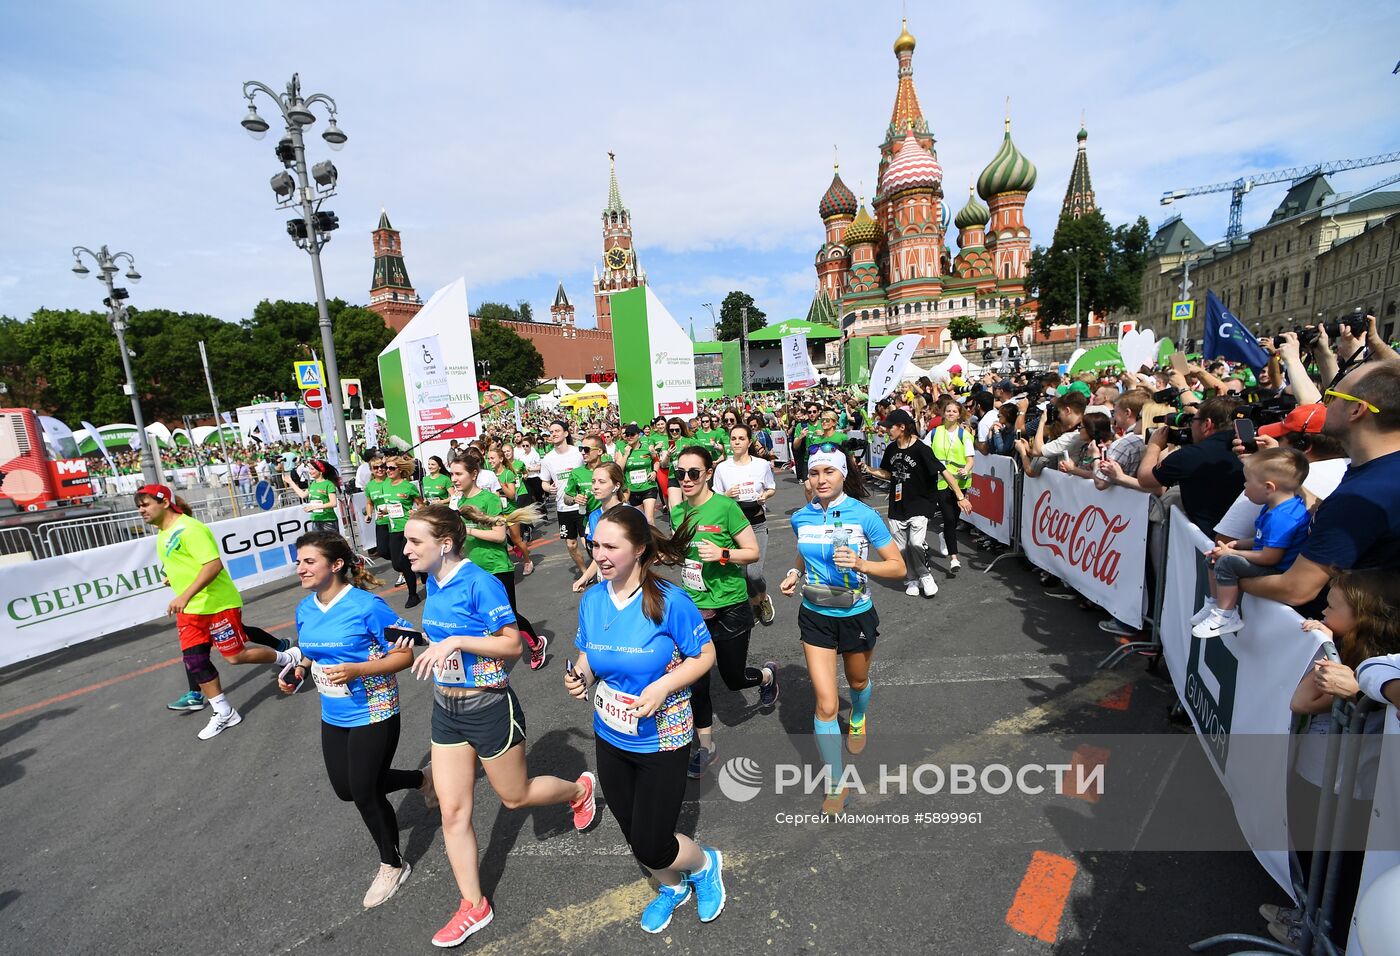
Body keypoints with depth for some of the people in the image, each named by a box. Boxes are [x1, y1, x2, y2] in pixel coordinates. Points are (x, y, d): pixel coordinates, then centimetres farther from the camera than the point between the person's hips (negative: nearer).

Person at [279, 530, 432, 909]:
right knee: (345, 788, 18)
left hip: (373, 715, -8)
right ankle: (422, 779, 42)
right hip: (333, 717, 8)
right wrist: (298, 672, -5)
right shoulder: (305, 610, -1)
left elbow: (404, 654, -21)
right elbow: (311, 654, 15)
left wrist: (356, 670, -31)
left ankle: (392, 866, 32)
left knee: (364, 792, 4)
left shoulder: (367, 606, -24)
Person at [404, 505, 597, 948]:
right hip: (446, 709, 7)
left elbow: (512, 644, -24)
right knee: (452, 812, 12)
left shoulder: (480, 583, -25)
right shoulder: (432, 582, -1)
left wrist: (455, 642, -32)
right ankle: (473, 906, 31)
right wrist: (429, 646, 3)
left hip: (489, 708, -7)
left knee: (515, 796, 14)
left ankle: (580, 788, 43)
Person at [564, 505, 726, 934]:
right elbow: (589, 656, 5)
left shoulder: (671, 601, -23)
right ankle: (672, 888, 55)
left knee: (650, 847, 1)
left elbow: (704, 655, -14)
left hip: (661, 742, -5)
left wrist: (663, 686, -27)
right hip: (610, 740, 6)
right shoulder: (591, 599, -8)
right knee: (633, 835, 22)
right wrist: (580, 676, -17)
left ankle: (705, 863, 37)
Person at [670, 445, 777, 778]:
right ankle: (705, 745, 30)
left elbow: (753, 552, -13)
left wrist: (722, 554, -28)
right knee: (695, 681, 7)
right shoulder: (678, 511, 1)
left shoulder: (725, 506, -17)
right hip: (694, 609, 5)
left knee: (733, 678, 13)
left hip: (730, 609, -4)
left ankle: (768, 673, 48)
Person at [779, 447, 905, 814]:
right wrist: (795, 574, -6)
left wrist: (861, 564, -29)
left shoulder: (864, 516, -18)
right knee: (826, 704, -3)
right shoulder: (800, 518, -7)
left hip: (856, 616, -1)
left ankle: (858, 721, 62)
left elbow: (898, 566, -13)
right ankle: (835, 786, 16)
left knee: (858, 682, 26)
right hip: (815, 617, 1)